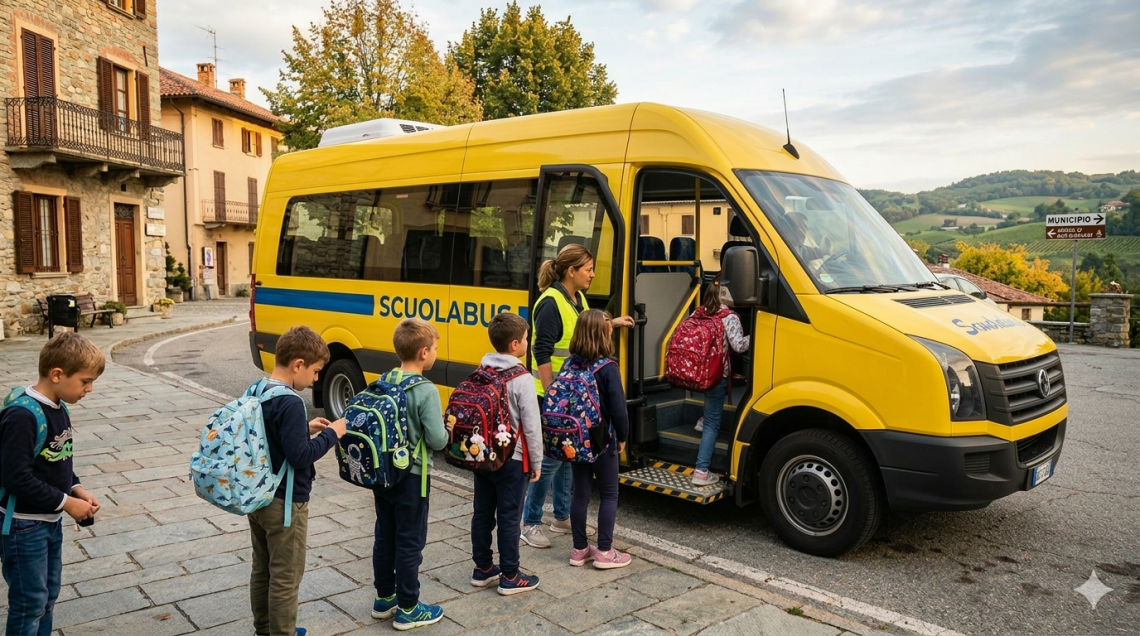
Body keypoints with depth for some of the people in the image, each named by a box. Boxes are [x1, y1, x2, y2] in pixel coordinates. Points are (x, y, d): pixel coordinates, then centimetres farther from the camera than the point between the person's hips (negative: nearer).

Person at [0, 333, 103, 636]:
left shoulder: (59, 409, 3)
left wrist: (76, 490, -2)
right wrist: (66, 502, -21)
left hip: (51, 521, 8)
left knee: (48, 596, 18)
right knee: (30, 601, 4)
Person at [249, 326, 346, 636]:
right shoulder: (290, 404, -25)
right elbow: (299, 456, -26)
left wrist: (305, 428, 8)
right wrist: (331, 434, -14)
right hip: (284, 503, -9)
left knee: (262, 569, 21)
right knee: (285, 578, 6)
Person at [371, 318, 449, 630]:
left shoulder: (383, 382, 0)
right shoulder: (426, 390, -20)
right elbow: (437, 440, -21)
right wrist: (446, 428, -1)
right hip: (411, 477, -7)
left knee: (384, 537, 18)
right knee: (409, 543, 6)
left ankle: (384, 598, 32)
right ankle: (407, 609, 17)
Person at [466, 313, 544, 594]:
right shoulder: (522, 379, -17)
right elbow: (531, 425, -16)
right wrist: (536, 461, -5)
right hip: (511, 459, -6)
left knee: (482, 513, 14)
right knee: (509, 518, 3)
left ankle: (482, 568, 27)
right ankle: (509, 577, 13)